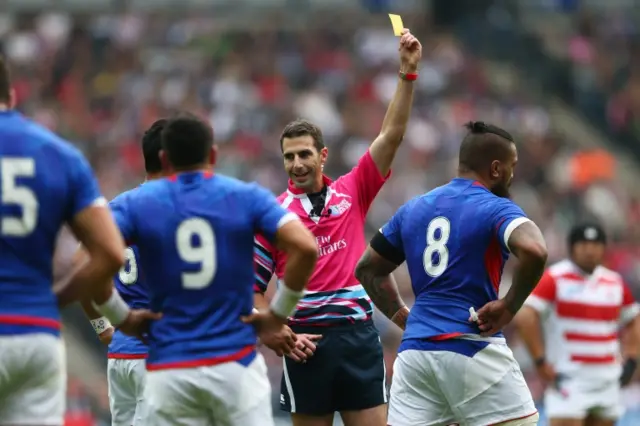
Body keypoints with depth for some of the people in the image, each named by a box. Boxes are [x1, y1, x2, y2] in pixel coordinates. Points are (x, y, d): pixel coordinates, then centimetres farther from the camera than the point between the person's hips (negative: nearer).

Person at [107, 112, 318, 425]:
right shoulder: (246, 197, 3)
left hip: (169, 370, 1)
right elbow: (305, 248, -9)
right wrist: (277, 315, 1)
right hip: (235, 363, -1)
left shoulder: (137, 203, 3)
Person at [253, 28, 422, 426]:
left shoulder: (353, 193, 8)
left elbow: (391, 135, 0)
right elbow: (253, 289, 7)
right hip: (306, 343, -1)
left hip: (357, 336, 1)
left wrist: (408, 73, -8)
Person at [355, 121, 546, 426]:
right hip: (472, 348, -6)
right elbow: (534, 250, -26)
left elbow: (367, 269, 23)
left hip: (415, 349, 6)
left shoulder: (414, 209, 14)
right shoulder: (495, 209, -6)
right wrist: (509, 305, -14)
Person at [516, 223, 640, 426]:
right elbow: (525, 317, -14)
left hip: (607, 383, 6)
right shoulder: (555, 278, -7)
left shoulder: (615, 282, 11)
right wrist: (541, 362, -16)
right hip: (568, 381, -6)